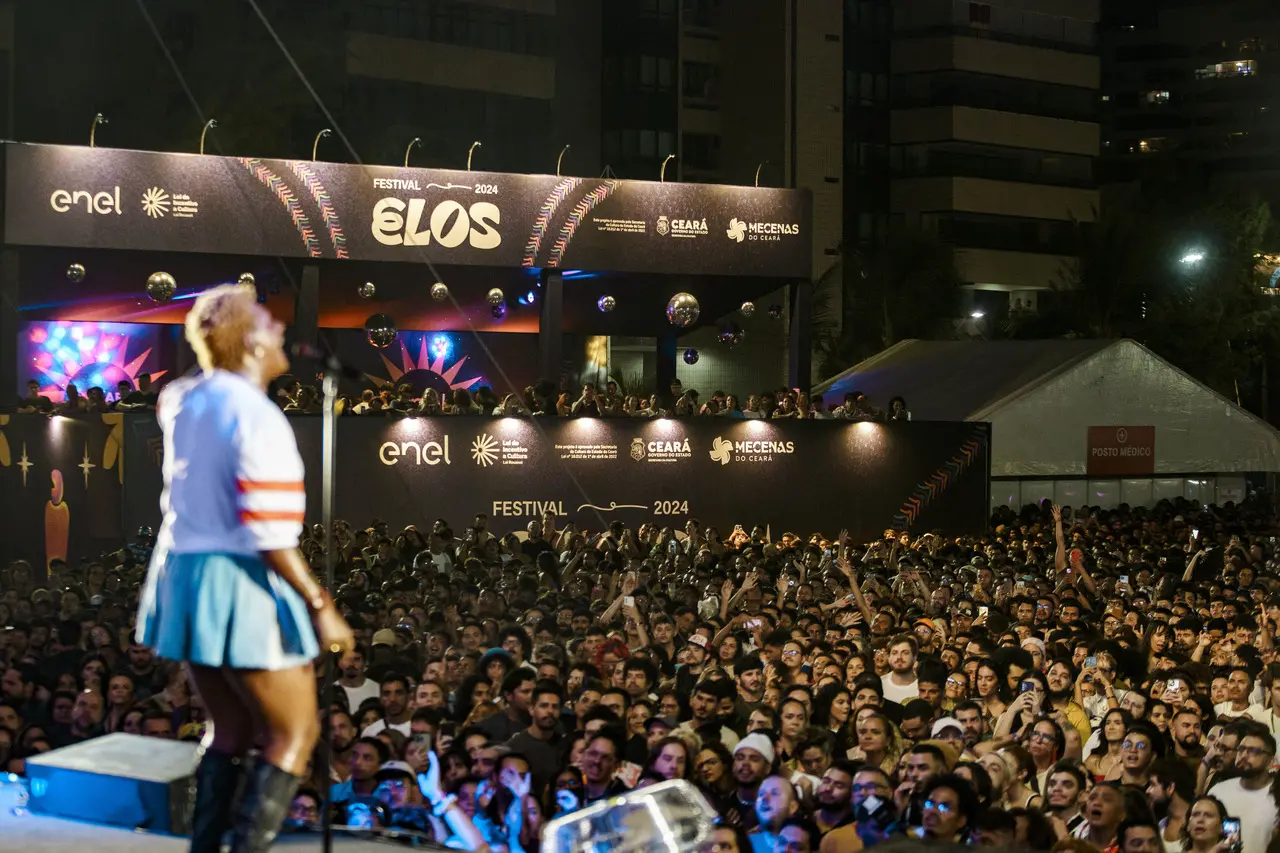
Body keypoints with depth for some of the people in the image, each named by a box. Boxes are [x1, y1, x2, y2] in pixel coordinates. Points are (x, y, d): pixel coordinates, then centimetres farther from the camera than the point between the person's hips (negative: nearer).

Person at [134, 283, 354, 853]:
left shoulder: (182, 400, 5)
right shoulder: (259, 416, -17)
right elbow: (270, 534, -21)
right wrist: (319, 606, -17)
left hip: (182, 574, 8)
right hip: (241, 583, -8)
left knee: (232, 729, 19)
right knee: (295, 734, 4)